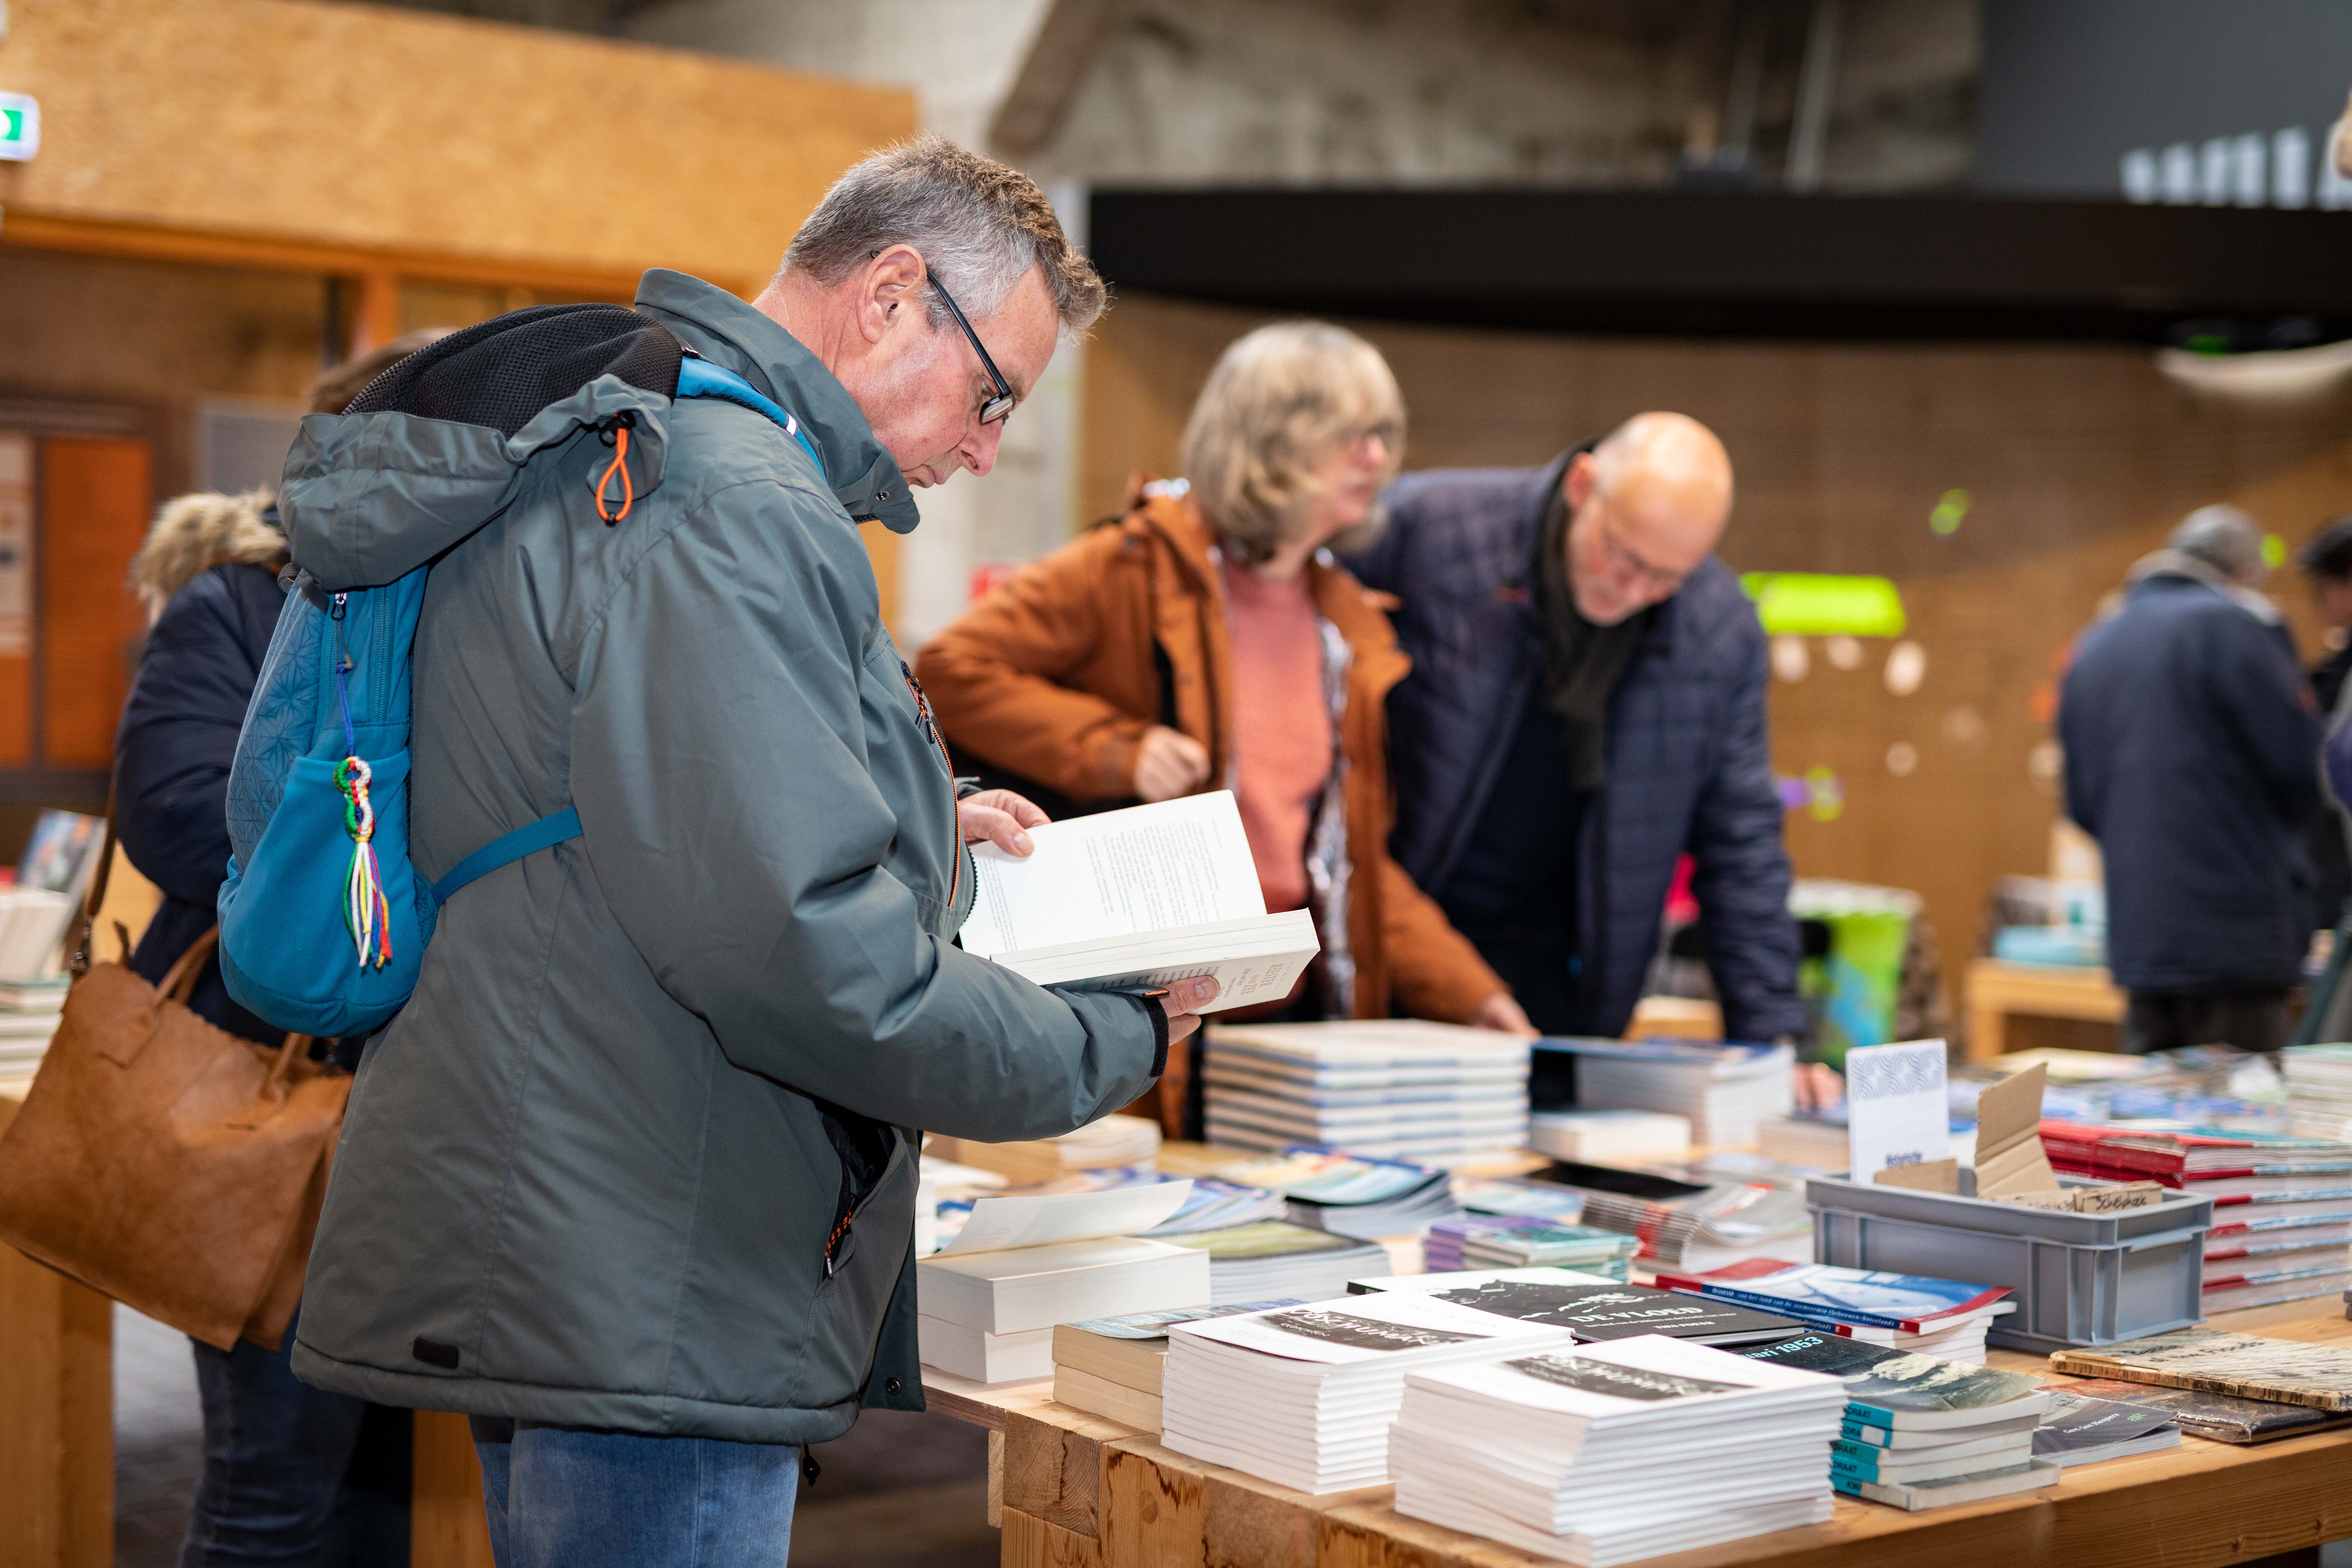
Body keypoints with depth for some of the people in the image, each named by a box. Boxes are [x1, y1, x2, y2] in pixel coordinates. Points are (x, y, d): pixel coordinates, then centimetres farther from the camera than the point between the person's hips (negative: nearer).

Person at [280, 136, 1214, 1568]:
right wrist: (1115, 1049, -15)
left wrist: (918, 830, 17)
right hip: (644, 1307, -11)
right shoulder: (730, 505, -19)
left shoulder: (591, 455, 16)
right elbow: (798, 951, -28)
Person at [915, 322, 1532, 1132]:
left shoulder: (1350, 626, 15)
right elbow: (951, 670, -8)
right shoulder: (1136, 569, -4)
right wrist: (1112, 748, -17)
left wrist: (1471, 995, 7)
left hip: (1303, 1012, 6)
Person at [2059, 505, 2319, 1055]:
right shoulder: (2235, 625, -7)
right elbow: (2304, 768, -9)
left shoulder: (2092, 648, 15)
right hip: (2236, 937, -7)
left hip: (2137, 941, 7)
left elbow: (2082, 807, 18)